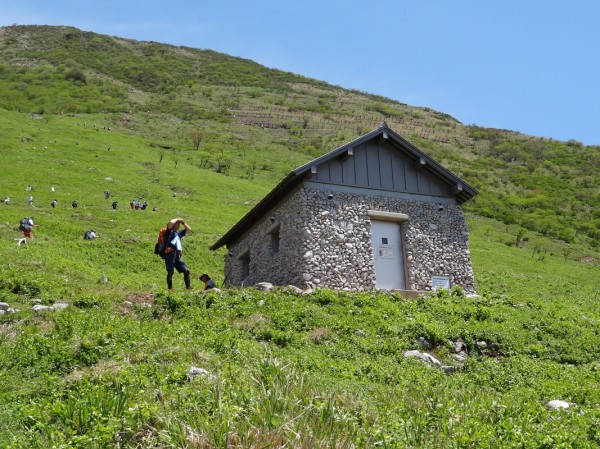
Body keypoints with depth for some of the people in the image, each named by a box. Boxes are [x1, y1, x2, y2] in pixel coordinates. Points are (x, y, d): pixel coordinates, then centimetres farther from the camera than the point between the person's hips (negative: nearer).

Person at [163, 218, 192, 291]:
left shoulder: (179, 233, 27)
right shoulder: (169, 232, 8)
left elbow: (189, 230, 33)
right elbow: (170, 223, -12)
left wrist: (183, 222, 24)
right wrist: (177, 219, 6)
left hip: (178, 255, 6)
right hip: (170, 254, -6)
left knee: (186, 270, -4)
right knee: (170, 272, -10)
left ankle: (188, 288, -1)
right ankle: (170, 289, -2)